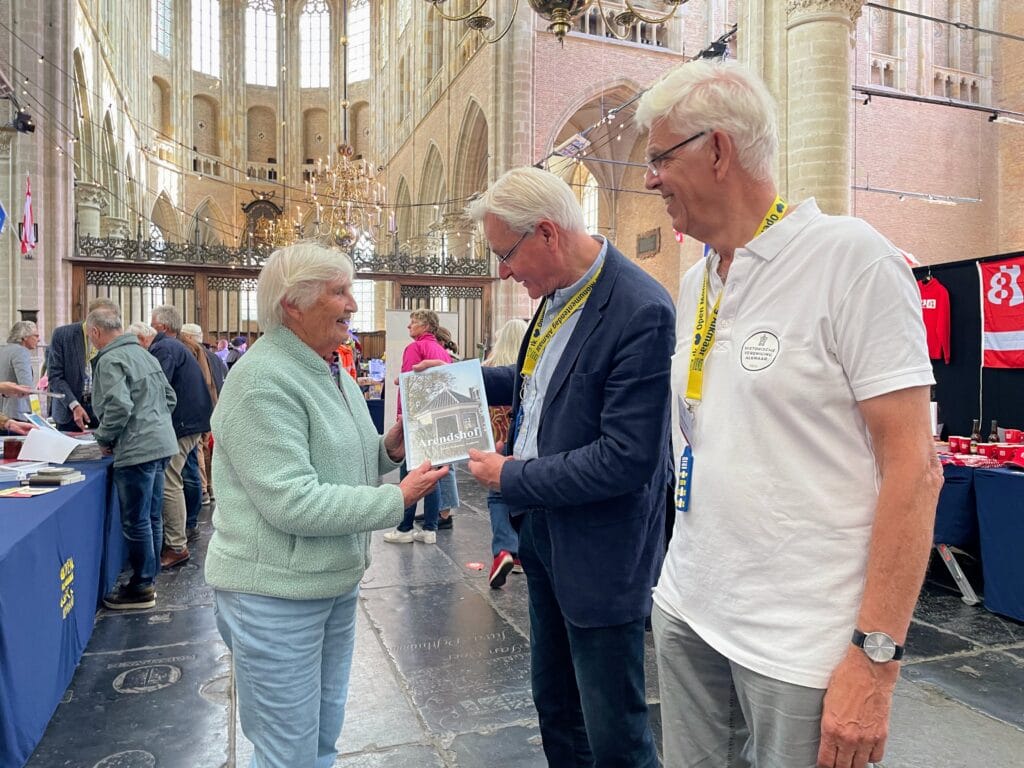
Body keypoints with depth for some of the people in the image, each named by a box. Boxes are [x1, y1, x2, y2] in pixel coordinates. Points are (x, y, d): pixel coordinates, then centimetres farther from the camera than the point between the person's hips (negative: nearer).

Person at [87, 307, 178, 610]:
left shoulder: (110, 360, -12)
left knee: (136, 522, 1)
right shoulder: (143, 353, 15)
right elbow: (170, 397, 18)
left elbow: (119, 405, -22)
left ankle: (141, 588, 11)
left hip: (136, 449, -9)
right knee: (152, 517, 16)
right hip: (160, 443, 9)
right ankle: (149, 579, 26)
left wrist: (104, 439, -8)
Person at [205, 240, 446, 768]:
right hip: (277, 594, -9)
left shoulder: (328, 372, 9)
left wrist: (388, 450, -4)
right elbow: (291, 502, -27)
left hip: (334, 582, 9)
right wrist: (396, 500, -22)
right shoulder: (263, 381, -21)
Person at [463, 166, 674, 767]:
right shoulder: (559, 292, 3)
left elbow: (625, 458, -27)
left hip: (600, 555, -8)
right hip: (543, 532, 9)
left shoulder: (641, 311, -24)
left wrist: (512, 479, -17)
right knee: (555, 706, 25)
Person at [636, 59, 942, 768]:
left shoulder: (852, 258, -12)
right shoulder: (695, 283, 8)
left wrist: (876, 657, -16)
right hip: (687, 609, 6)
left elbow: (913, 467, -15)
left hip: (802, 643, -6)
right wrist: (685, 574, 13)